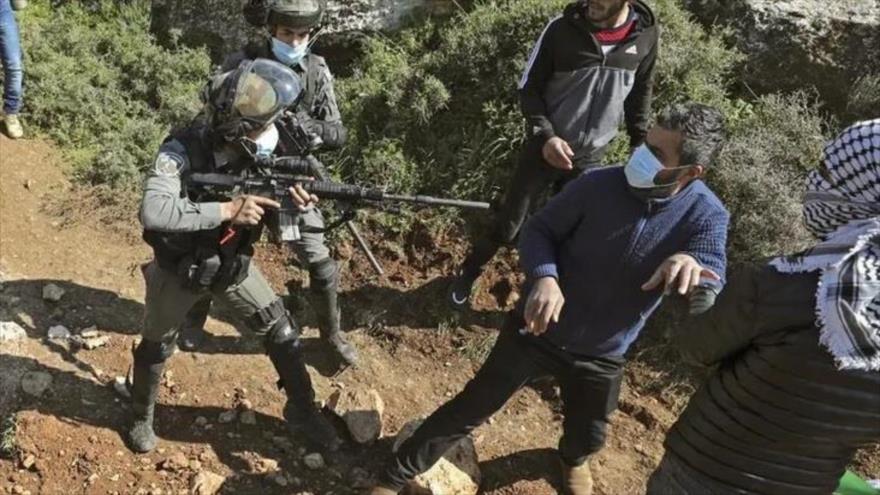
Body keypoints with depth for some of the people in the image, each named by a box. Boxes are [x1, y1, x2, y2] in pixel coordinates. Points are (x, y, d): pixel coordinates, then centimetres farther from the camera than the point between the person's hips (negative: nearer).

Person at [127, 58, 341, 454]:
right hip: (177, 269, -4)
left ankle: (302, 413, 25)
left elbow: (265, 194, -2)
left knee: (282, 331, 5)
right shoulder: (181, 151, -32)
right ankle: (141, 416, 47)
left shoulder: (258, 150, -16)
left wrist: (288, 192, -27)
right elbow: (153, 212, -46)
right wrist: (227, 210, -45)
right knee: (157, 347, 18)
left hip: (231, 263, 4)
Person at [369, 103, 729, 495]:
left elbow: (711, 288, -26)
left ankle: (573, 460, 64)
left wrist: (691, 264, -50)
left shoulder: (706, 216, -15)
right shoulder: (598, 186, -18)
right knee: (468, 411, 5)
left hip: (600, 358, 2)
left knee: (588, 436, 26)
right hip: (537, 331, -2)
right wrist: (544, 278, -33)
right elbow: (539, 231, -11)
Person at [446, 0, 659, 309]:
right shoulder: (563, 29, -15)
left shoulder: (646, 35, -8)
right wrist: (545, 136, -21)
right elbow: (529, 89, -8)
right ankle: (467, 275, 32)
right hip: (544, 149, -2)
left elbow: (640, 94, 6)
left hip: (590, 160, 2)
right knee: (507, 227, 7)